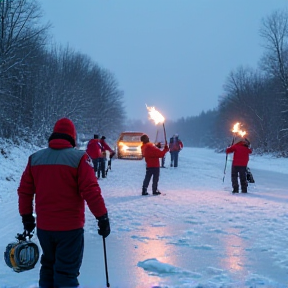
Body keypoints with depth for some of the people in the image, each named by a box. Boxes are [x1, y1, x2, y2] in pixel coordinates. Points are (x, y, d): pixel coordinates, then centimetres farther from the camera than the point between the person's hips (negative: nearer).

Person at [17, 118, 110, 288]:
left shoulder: (35, 158, 2)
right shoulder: (79, 158, -12)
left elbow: (24, 191, 7)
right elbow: (91, 191, -15)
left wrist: (26, 216, 18)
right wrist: (103, 218, -7)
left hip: (43, 226, 5)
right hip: (70, 227, -4)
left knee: (48, 266, 22)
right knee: (67, 271, 4)